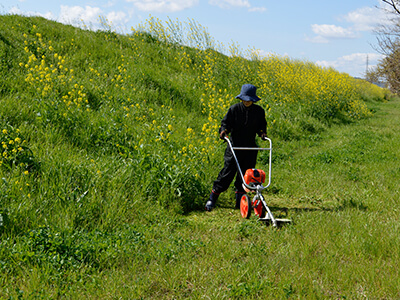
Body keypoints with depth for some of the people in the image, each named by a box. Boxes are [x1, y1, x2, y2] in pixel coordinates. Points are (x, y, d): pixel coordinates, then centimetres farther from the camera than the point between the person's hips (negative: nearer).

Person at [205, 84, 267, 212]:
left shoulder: (259, 111, 4)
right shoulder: (234, 109, -3)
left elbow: (261, 125, 16)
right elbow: (226, 122, 0)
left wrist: (262, 132, -5)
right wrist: (223, 130, -21)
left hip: (250, 147, 3)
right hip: (235, 146, -3)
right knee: (228, 171, -6)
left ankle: (239, 201, 21)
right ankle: (212, 198, 2)